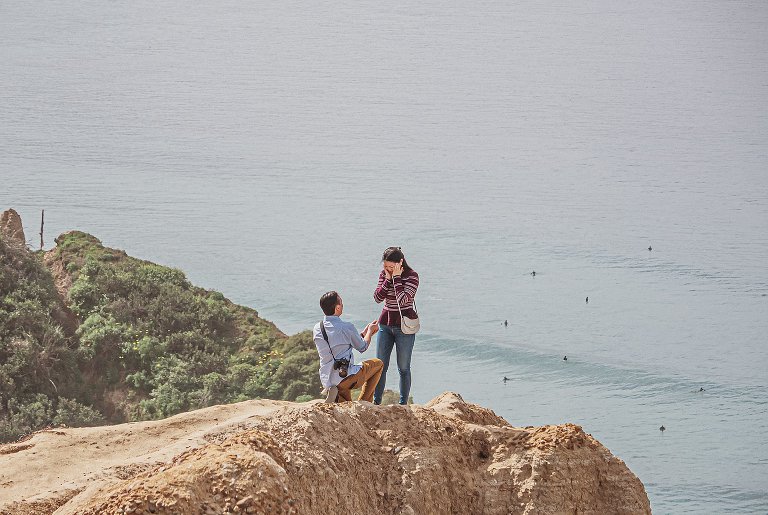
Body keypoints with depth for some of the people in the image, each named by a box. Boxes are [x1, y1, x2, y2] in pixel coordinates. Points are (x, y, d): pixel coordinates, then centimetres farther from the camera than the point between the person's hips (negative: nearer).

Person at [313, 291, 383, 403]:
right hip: (346, 379, -6)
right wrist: (370, 331, 25)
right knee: (378, 364, 19)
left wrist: (365, 332, 27)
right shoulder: (347, 327, -13)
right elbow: (362, 347, 5)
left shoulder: (317, 329, 5)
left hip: (326, 381, 6)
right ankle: (363, 402, 11)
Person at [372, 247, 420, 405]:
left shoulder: (412, 276, -12)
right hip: (386, 323, 5)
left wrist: (397, 278, -21)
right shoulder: (384, 274, 4)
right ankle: (376, 402, 8)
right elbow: (377, 298, -5)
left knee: (403, 367, 2)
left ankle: (403, 404, 8)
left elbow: (402, 300, -24)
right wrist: (388, 279, -13)